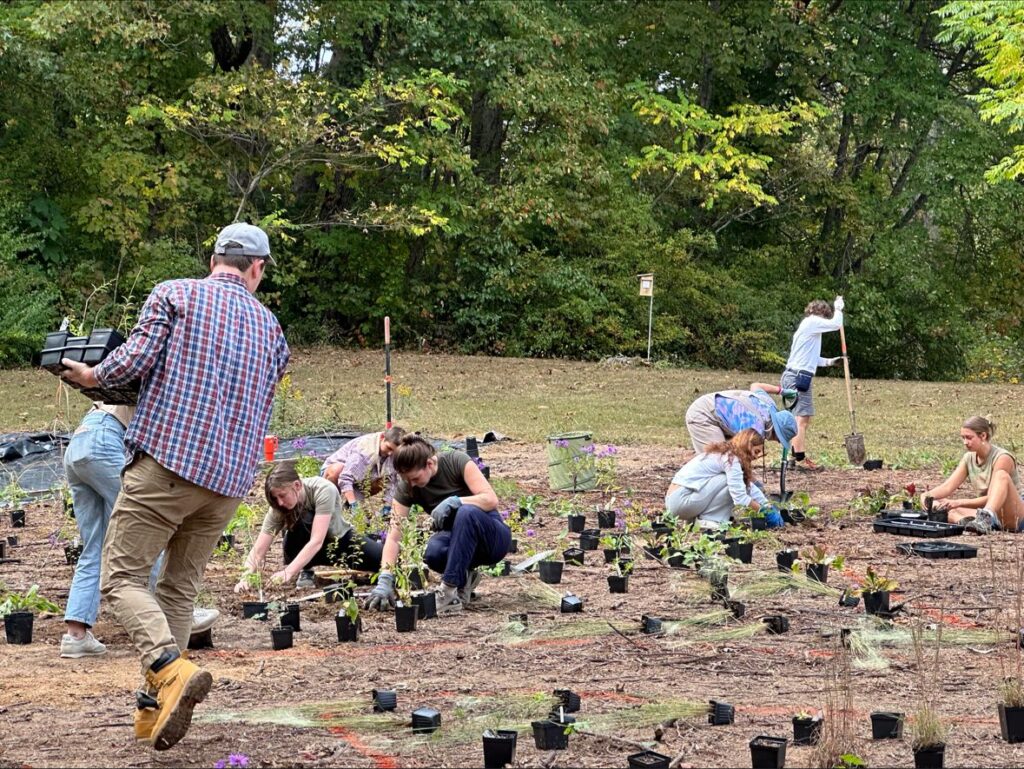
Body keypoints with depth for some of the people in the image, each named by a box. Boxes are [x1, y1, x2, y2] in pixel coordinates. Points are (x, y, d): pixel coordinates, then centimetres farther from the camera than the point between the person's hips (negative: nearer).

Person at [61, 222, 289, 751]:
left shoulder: (174, 295, 2)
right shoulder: (269, 325, 17)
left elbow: (135, 359, -10)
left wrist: (93, 376, 8)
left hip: (168, 460, -5)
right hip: (231, 478, 5)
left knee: (122, 577, -3)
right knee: (181, 587, 14)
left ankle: (170, 670, -26)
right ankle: (153, 709, 10)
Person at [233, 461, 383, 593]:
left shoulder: (323, 490, -34)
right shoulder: (279, 508, -25)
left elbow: (316, 541, -42)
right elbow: (259, 550, -28)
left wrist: (288, 572, -51)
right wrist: (246, 577, -48)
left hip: (340, 539, -1)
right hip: (303, 547, 1)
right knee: (304, 519, -34)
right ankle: (306, 572, -13)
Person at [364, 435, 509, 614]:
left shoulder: (456, 461, -17)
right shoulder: (406, 487, -9)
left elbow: (491, 499, -24)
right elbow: (394, 536, -14)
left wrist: (453, 501, -35)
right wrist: (385, 580, -25)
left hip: (493, 538, -3)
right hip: (459, 542, 3)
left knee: (467, 512, -37)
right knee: (432, 551, -33)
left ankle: (450, 592, -32)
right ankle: (463, 578, -1)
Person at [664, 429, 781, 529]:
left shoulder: (726, 453, 16)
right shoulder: (731, 459, -13)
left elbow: (749, 486, 18)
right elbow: (740, 498, -19)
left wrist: (769, 506, 9)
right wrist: (763, 510, -7)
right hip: (681, 499, -10)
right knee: (731, 481, -13)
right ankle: (707, 520, -9)